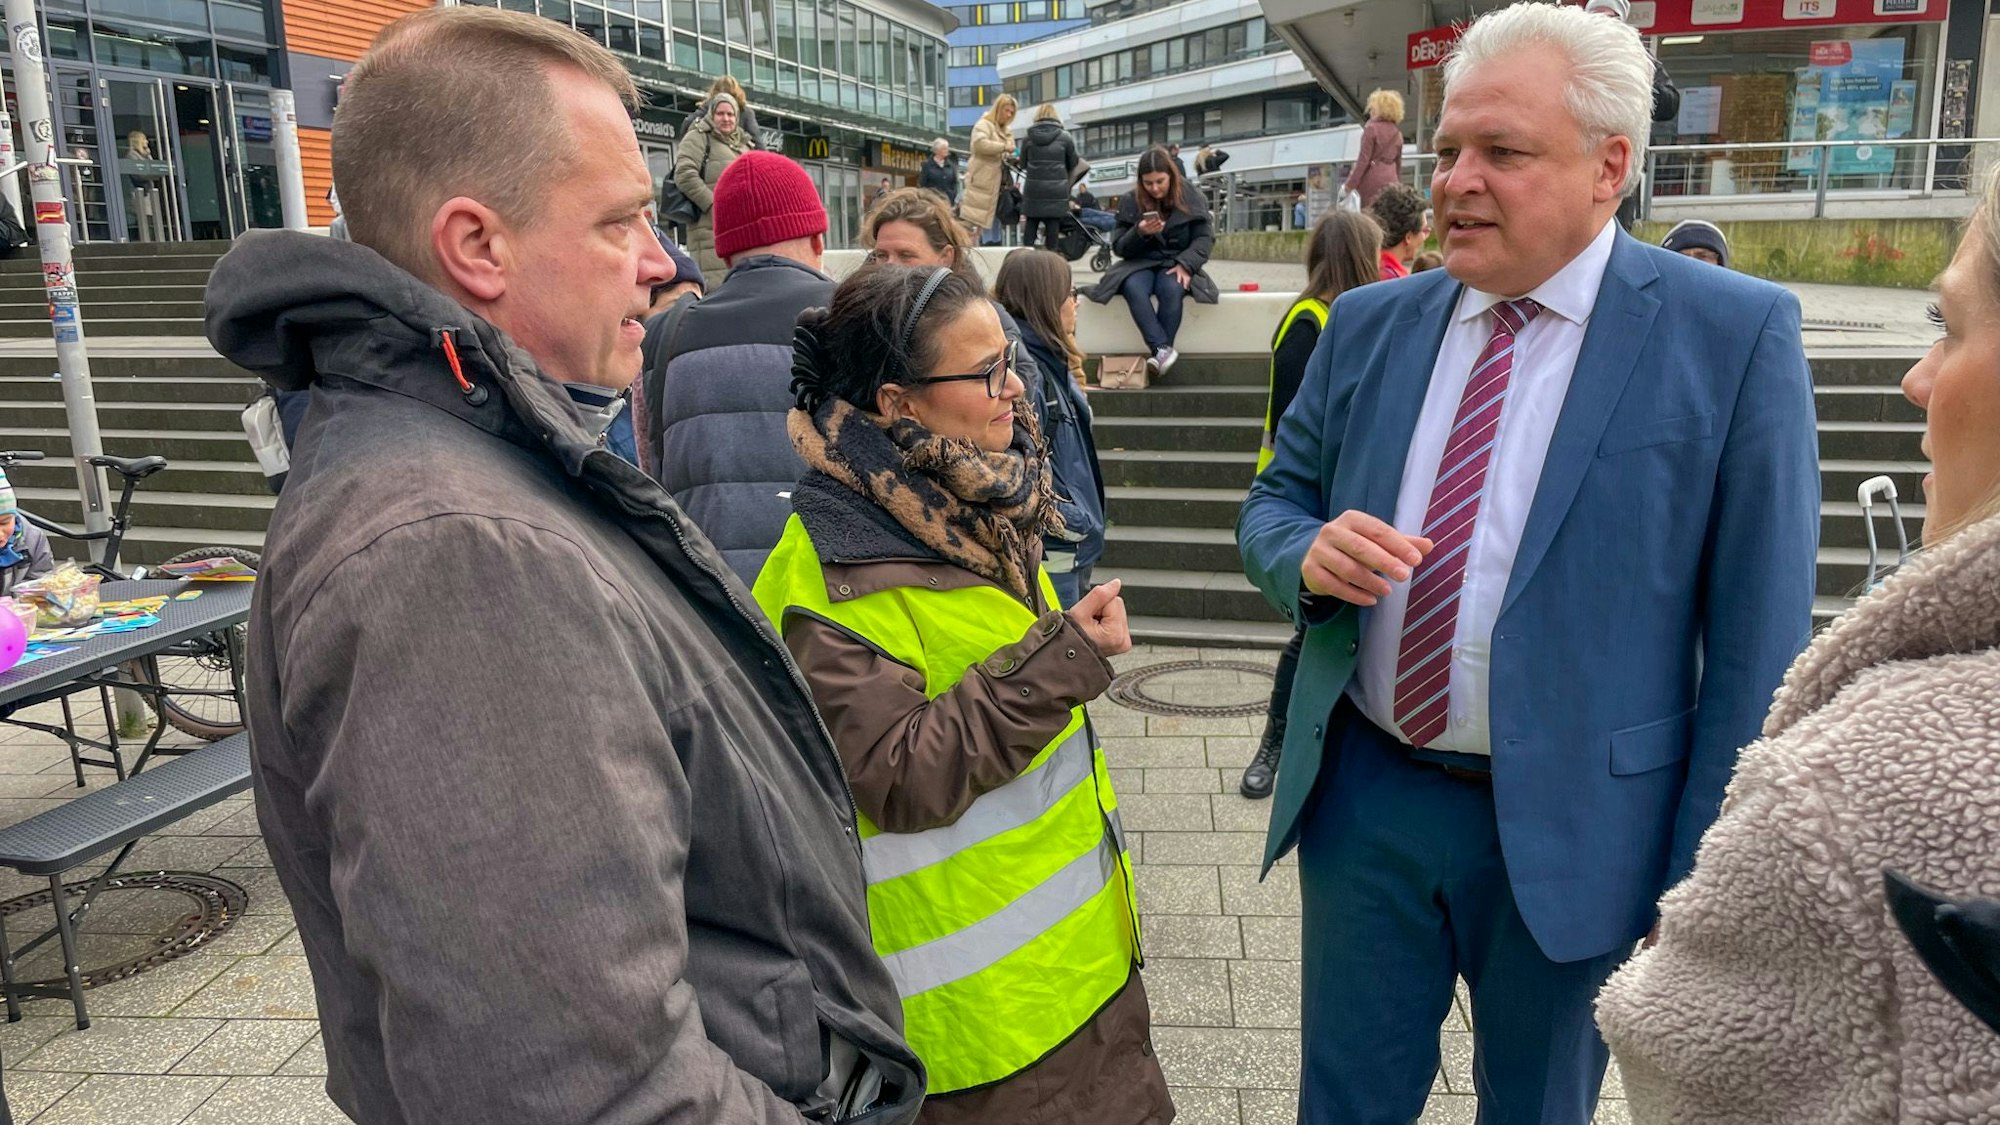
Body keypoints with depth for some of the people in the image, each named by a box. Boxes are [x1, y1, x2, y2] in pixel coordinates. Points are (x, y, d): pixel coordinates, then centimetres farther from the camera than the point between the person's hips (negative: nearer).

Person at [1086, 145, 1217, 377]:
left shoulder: (1190, 198, 1)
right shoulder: (1131, 202, 3)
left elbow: (1204, 239, -2)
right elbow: (1120, 247, 3)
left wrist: (1185, 264, -20)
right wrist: (1139, 233, -17)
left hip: (1175, 264, -1)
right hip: (1140, 264, 1)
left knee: (1171, 288, -37)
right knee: (1133, 288, -35)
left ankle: (1159, 352, -35)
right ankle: (1163, 349, -45)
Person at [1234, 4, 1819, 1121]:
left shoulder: (1735, 334, -10)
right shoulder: (1370, 323, 2)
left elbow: (1758, 643, -10)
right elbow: (1275, 503, 10)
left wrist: (1696, 889, -9)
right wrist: (1311, 555, -14)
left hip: (1570, 826, -2)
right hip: (1364, 793, 3)